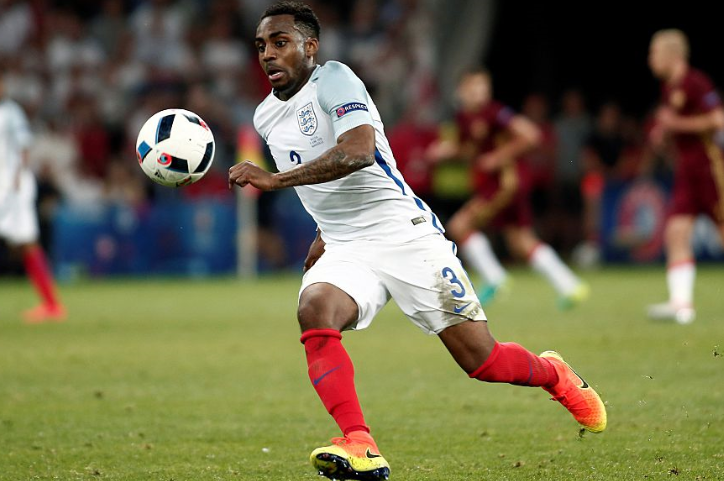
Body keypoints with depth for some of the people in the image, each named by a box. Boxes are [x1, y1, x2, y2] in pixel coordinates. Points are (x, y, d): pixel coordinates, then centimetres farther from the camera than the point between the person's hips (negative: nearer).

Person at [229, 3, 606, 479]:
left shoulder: (334, 79, -11)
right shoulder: (266, 117, 13)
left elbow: (357, 152, -29)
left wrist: (275, 179, -31)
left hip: (405, 235, -6)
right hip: (345, 252, 6)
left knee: (482, 361, -4)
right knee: (314, 310, -30)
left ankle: (555, 374, 31)